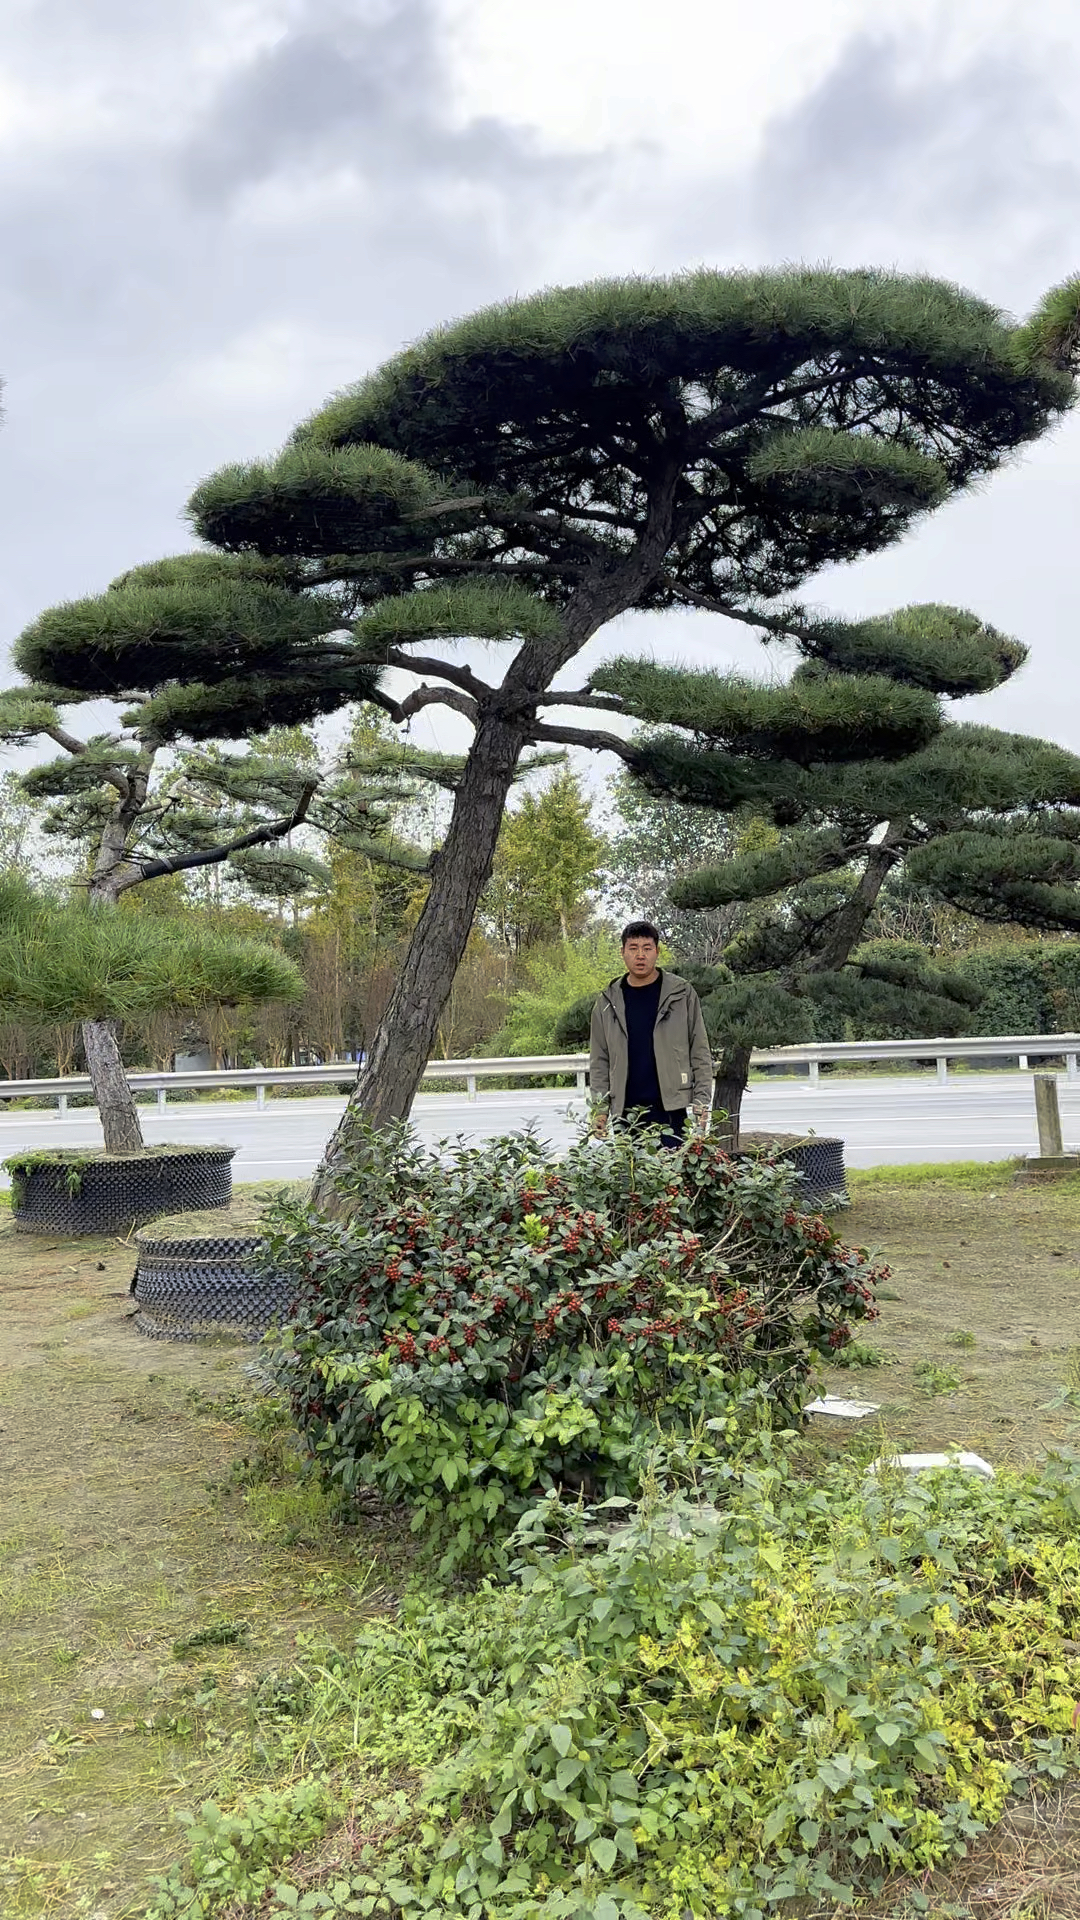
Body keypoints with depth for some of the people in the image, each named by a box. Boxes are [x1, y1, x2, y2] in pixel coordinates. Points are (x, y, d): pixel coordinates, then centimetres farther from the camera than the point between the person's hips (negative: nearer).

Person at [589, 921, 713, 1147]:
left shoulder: (682, 994, 4)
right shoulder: (608, 1002, 9)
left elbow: (700, 1053, 4)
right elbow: (599, 1061, 11)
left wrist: (701, 1102, -4)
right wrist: (600, 1108, 2)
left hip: (672, 1110, -2)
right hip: (625, 1113, 2)